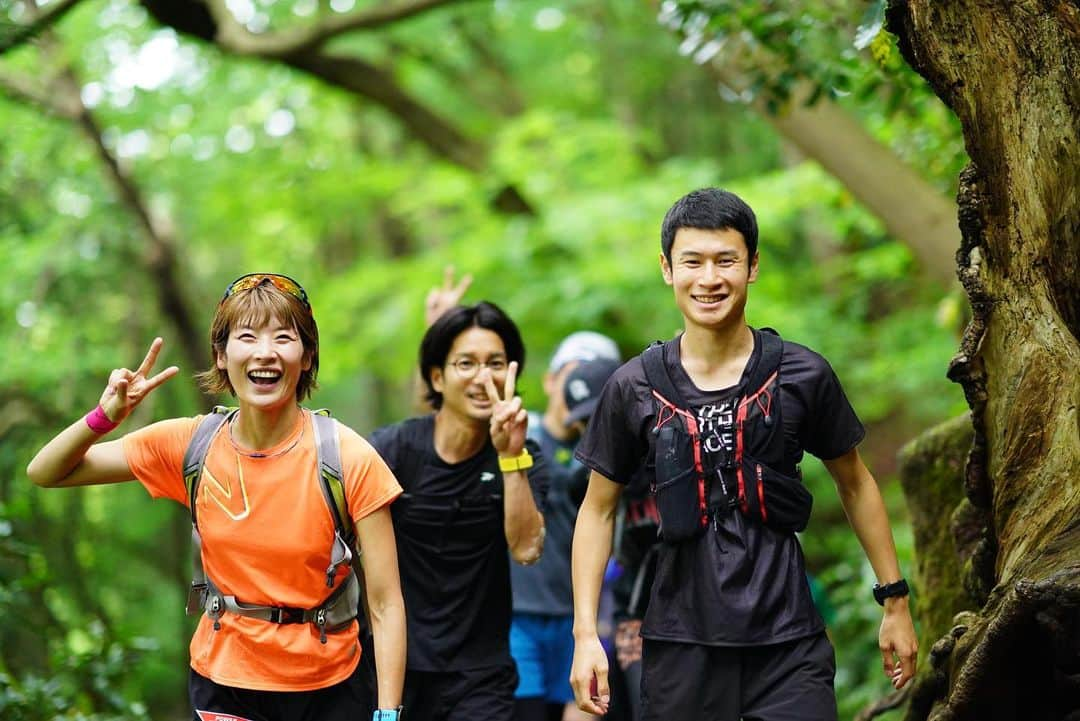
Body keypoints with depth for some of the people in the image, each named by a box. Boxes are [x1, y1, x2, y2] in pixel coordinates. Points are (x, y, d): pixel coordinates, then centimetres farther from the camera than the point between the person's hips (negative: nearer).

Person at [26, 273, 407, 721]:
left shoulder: (350, 460, -14)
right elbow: (45, 474, 1)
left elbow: (386, 604, -12)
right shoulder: (190, 445, -6)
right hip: (221, 682, 2)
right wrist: (106, 416, -17)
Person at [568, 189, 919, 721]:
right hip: (680, 644, 1)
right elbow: (598, 510, 8)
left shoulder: (802, 375, -1)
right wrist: (585, 635, 1)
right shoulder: (633, 389, 0)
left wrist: (895, 602, 13)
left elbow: (855, 484, 12)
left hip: (786, 641, -1)